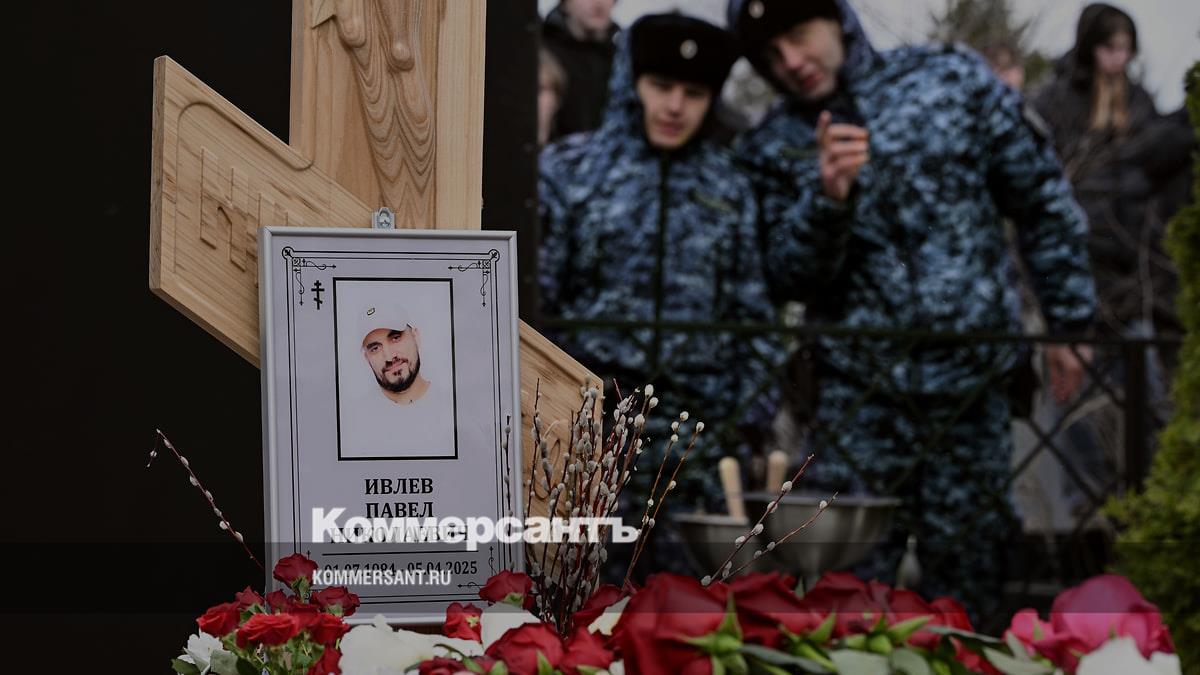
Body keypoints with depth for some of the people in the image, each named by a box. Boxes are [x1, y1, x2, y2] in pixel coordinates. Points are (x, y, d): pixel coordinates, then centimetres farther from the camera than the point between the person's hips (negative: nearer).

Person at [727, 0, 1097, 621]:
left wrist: (1070, 323, 7)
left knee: (966, 583, 6)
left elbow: (1043, 203, 7)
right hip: (858, 400, 0)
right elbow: (786, 280, -5)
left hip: (973, 389, 0)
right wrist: (828, 199, -22)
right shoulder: (773, 148, 4)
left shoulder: (952, 80, 2)